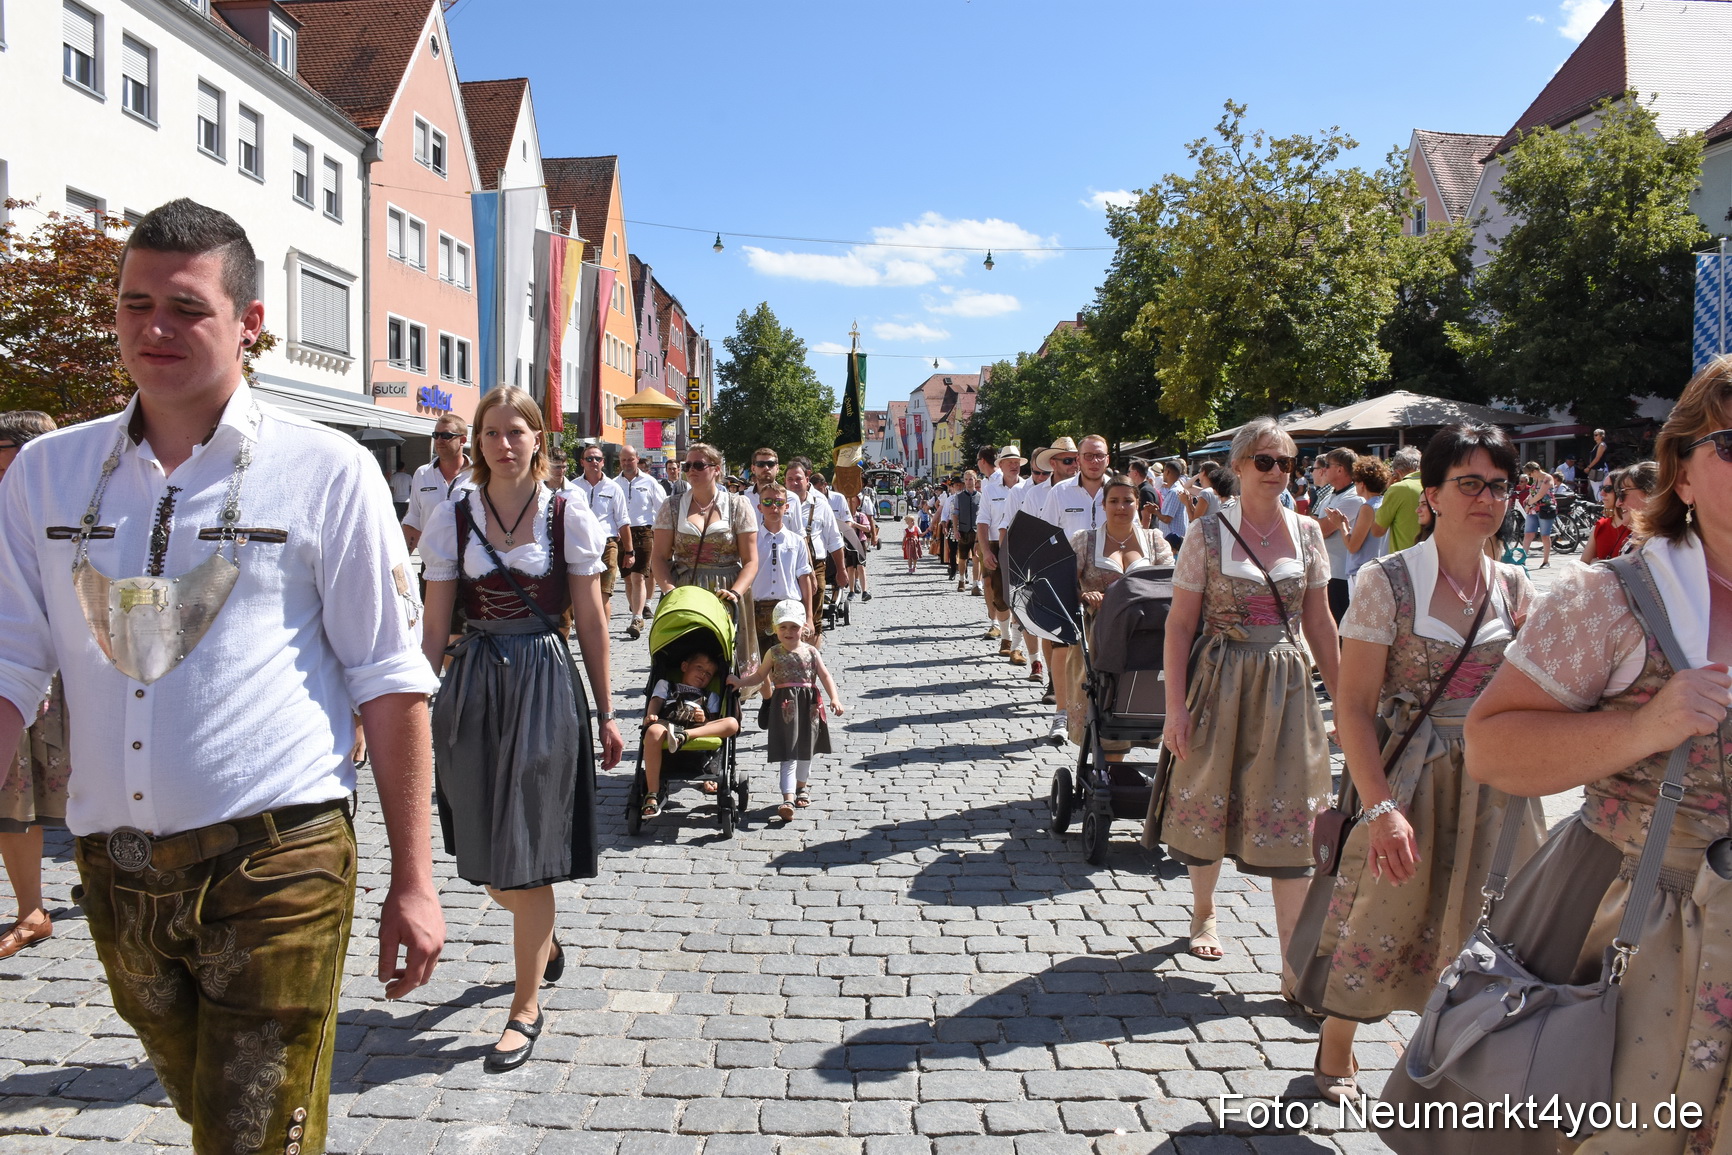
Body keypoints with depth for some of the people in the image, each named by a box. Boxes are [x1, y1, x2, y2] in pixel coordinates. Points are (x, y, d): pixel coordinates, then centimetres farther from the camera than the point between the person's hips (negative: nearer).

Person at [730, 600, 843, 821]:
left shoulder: (810, 651, 2)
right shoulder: (773, 653, 1)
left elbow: (825, 676, 0)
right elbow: (759, 676, 10)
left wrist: (834, 698, -11)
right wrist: (740, 681, -4)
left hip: (808, 705, 2)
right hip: (784, 707, -2)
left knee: (806, 750, 17)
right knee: (788, 755, -7)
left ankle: (802, 786, 40)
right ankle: (789, 799, -13)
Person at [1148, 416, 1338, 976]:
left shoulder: (1307, 531, 4)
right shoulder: (1208, 533, -5)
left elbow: (1319, 622, 9)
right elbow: (1180, 624, -5)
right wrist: (1175, 707, -10)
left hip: (1286, 685, 2)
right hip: (1220, 682, -2)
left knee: (1290, 819, 0)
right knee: (1209, 801, 10)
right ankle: (1204, 912, 36)